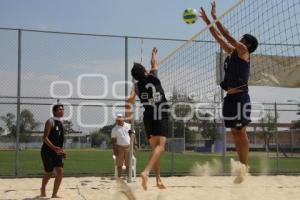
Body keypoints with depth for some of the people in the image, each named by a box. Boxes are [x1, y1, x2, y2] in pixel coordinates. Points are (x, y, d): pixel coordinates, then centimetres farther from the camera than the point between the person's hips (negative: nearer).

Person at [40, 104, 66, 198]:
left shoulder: (60, 123, 12)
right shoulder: (50, 122, -12)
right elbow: (45, 138, -20)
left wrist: (61, 150, 14)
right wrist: (54, 148, -31)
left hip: (56, 151, 7)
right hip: (47, 151, -7)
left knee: (60, 172, -7)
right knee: (48, 173, 5)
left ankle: (54, 194, 1)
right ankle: (43, 189, 33)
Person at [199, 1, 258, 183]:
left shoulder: (243, 51, -2)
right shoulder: (233, 52, 18)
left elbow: (228, 36, -8)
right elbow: (220, 38, 20)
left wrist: (215, 17, -3)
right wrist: (208, 21, 19)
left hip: (240, 97, -8)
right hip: (230, 96, 8)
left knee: (241, 132, -7)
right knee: (235, 133, 7)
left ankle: (245, 166, -3)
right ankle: (242, 165, 12)